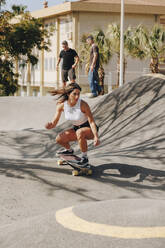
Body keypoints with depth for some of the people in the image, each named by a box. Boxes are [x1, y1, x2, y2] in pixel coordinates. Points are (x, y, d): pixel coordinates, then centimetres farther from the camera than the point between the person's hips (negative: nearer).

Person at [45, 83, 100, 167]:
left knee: (80, 132, -38)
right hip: (76, 128, 5)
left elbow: (91, 121, -26)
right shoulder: (62, 105, -15)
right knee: (59, 139, -14)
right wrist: (50, 125, -33)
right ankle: (69, 150, 22)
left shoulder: (83, 104, -27)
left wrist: (96, 137, -39)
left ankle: (84, 158, -18)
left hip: (89, 129, -5)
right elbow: (54, 122, -9)